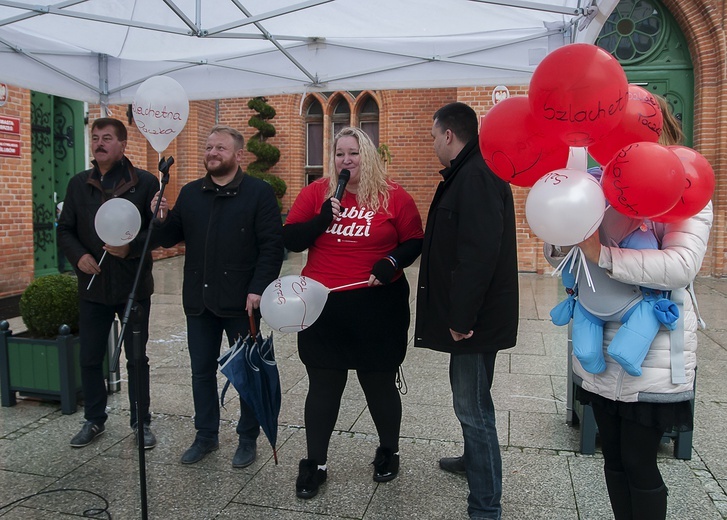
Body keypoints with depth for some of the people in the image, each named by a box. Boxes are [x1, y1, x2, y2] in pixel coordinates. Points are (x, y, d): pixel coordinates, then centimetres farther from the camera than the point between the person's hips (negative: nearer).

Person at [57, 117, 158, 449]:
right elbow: (65, 230, 11)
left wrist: (132, 246, -21)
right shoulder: (79, 184, 6)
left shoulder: (145, 182, -6)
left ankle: (141, 422, 23)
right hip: (92, 286, 4)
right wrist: (78, 256, -8)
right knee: (90, 358, 12)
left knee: (137, 358, 8)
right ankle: (94, 420, 31)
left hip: (133, 286, -3)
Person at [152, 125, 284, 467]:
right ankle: (206, 435, 32)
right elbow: (170, 238, 13)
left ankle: (248, 439, 25)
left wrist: (258, 289, -20)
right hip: (199, 300, 5)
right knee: (202, 371, 15)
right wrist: (162, 219, -9)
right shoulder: (190, 193, 11)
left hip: (241, 301, -5)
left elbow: (272, 245, -12)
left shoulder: (259, 192, -6)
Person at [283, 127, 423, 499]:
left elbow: (414, 243, 3)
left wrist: (393, 262, -15)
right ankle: (314, 464, 28)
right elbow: (290, 240, 1)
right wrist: (321, 220, -14)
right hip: (322, 305, 2)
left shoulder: (393, 196, -2)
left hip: (377, 305, -1)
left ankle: (388, 452, 38)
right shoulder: (314, 193, 3)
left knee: (379, 384, 14)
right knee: (323, 387, 11)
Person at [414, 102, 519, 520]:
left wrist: (461, 317, -23)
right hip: (470, 312, 11)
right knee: (468, 397, 25)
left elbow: (478, 253, -27)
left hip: (475, 316, -11)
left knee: (473, 406, -3)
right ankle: (474, 460, 46)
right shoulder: (469, 174, 15)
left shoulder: (476, 176, -19)